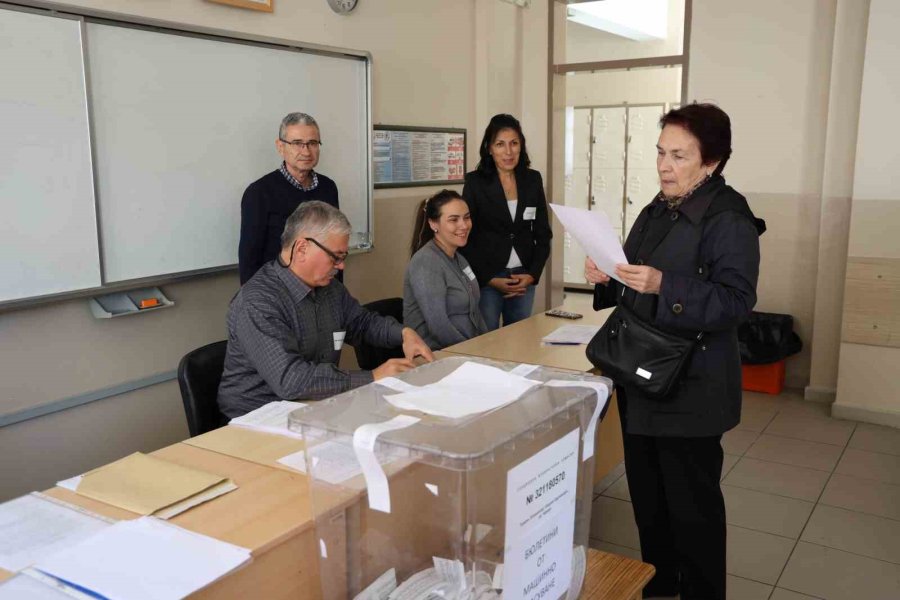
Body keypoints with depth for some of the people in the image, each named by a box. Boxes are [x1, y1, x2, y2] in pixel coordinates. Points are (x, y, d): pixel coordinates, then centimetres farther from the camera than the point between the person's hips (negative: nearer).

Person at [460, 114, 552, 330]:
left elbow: (543, 234, 10)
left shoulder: (532, 180, 7)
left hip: (525, 279, 4)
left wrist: (532, 275, -2)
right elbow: (466, 236, -4)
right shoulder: (475, 182, -4)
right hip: (486, 279, -3)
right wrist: (490, 279, -9)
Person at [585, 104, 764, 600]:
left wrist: (664, 286, -34)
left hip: (691, 388, -8)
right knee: (646, 493, 19)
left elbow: (736, 301, -23)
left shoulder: (729, 220, -14)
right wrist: (606, 280, -3)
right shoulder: (655, 213, 11)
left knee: (692, 503, 4)